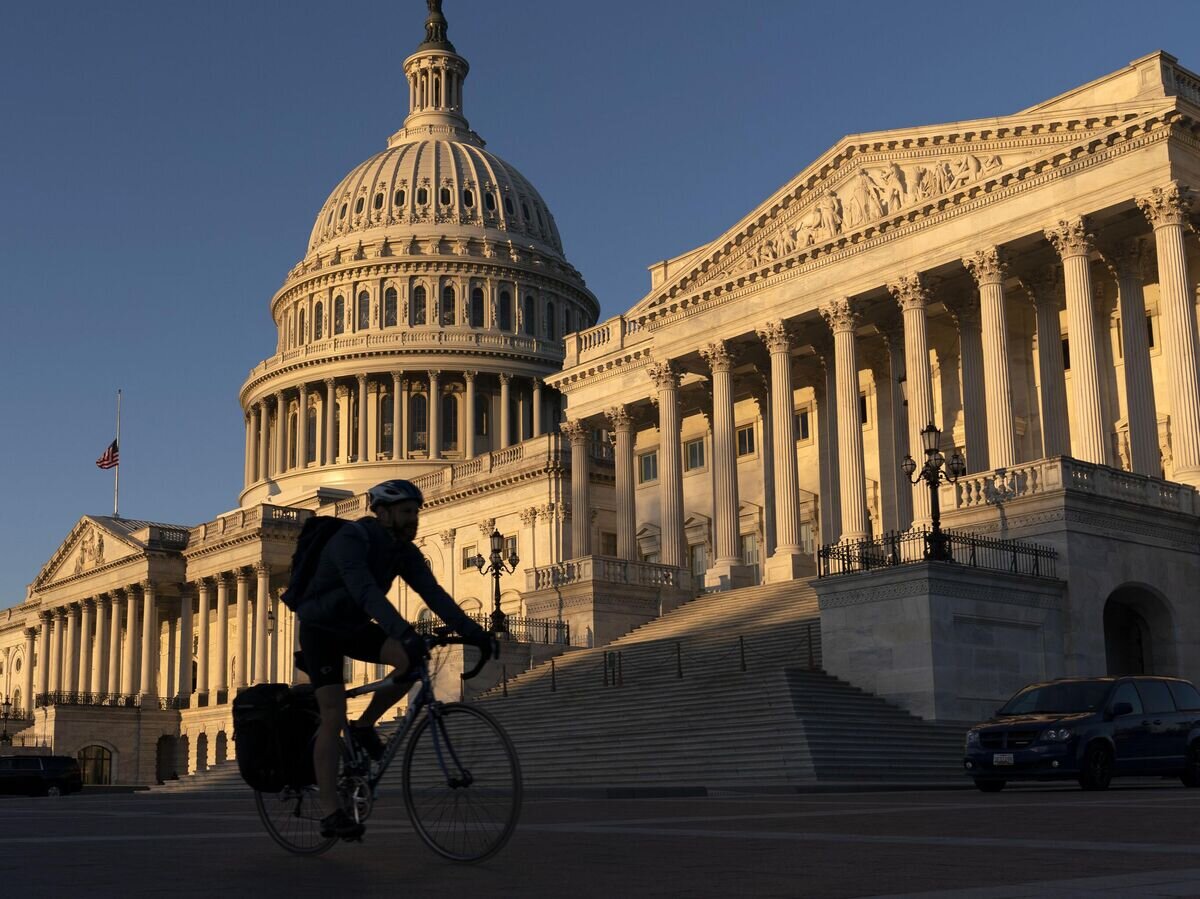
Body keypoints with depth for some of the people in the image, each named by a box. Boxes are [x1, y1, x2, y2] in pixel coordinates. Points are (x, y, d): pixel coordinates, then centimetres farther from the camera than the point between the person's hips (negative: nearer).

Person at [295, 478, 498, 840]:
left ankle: (364, 727, 0)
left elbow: (433, 593, -13)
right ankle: (331, 814, -9)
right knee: (334, 716, -14)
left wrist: (473, 632, -25)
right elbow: (366, 592, -42)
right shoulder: (350, 539, -28)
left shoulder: (404, 551, -6)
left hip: (356, 627, 6)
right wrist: (404, 631, -55)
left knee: (412, 658, -20)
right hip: (322, 629, -6)